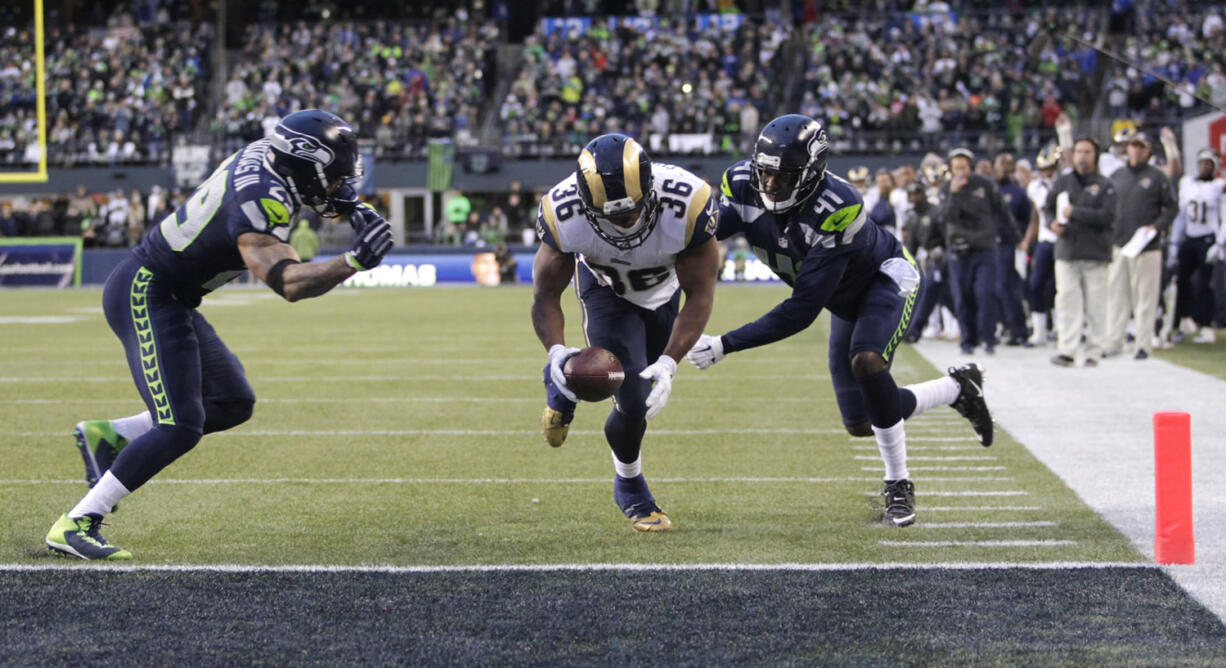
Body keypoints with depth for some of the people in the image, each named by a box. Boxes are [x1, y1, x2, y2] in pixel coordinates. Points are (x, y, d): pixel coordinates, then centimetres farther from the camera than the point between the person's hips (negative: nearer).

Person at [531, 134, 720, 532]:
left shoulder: (688, 204, -41)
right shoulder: (564, 214, -38)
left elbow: (700, 295, -30)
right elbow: (546, 293, -23)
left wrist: (668, 363, -41)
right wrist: (556, 351, -42)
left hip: (665, 289, 2)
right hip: (606, 288, -2)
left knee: (652, 384, 19)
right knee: (634, 402, -14)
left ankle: (561, 388, 48)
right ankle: (630, 489, 16)